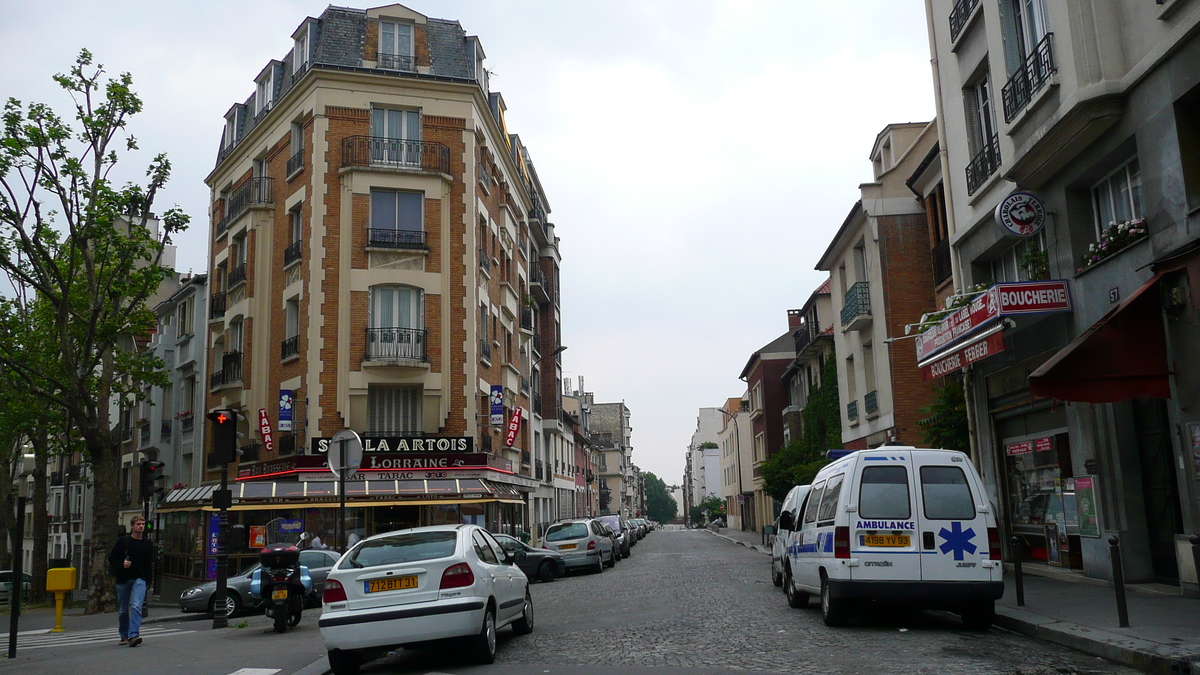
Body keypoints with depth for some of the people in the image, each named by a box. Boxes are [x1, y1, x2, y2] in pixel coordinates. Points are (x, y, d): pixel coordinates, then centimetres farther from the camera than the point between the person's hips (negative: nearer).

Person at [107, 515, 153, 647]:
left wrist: (147, 581, 10)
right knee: (123, 610, 10)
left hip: (140, 579, 0)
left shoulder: (147, 543, 9)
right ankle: (124, 636, 26)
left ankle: (133, 635, -26)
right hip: (123, 579, 0)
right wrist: (121, 564, -15)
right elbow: (111, 558, 5)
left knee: (136, 606, -18)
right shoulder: (122, 541, 1)